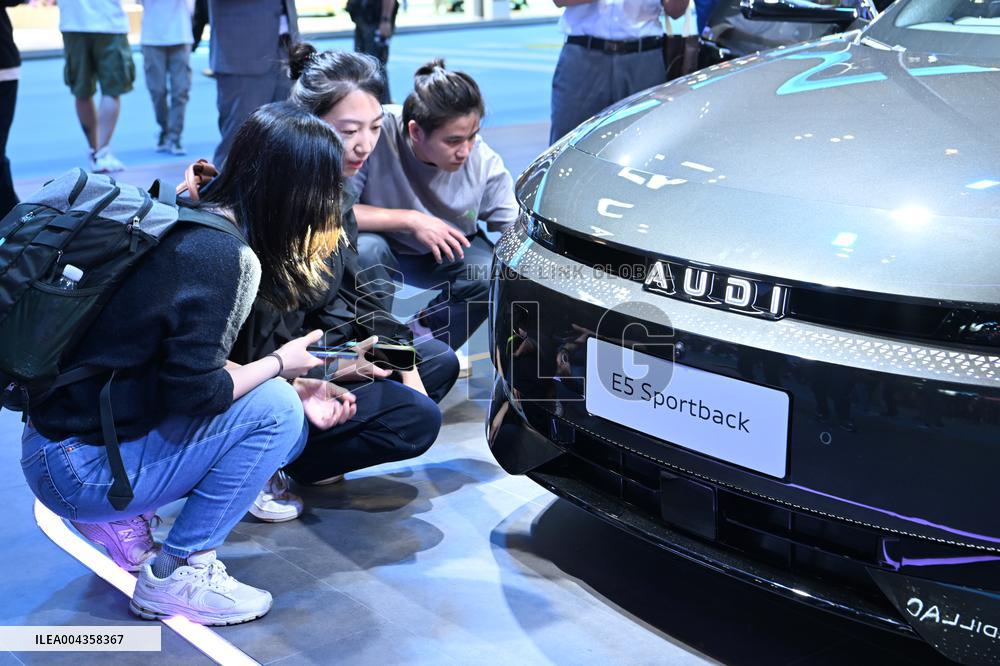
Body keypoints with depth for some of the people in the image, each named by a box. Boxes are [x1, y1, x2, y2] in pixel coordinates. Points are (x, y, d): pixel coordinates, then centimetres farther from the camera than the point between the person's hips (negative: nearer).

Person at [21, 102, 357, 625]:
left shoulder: (191, 221, 5)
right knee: (274, 409, -12)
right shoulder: (224, 256, -22)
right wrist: (280, 364, -6)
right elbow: (193, 389, -22)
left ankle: (120, 515, 13)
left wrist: (293, 387, 7)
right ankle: (177, 577, -3)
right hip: (79, 470, -9)